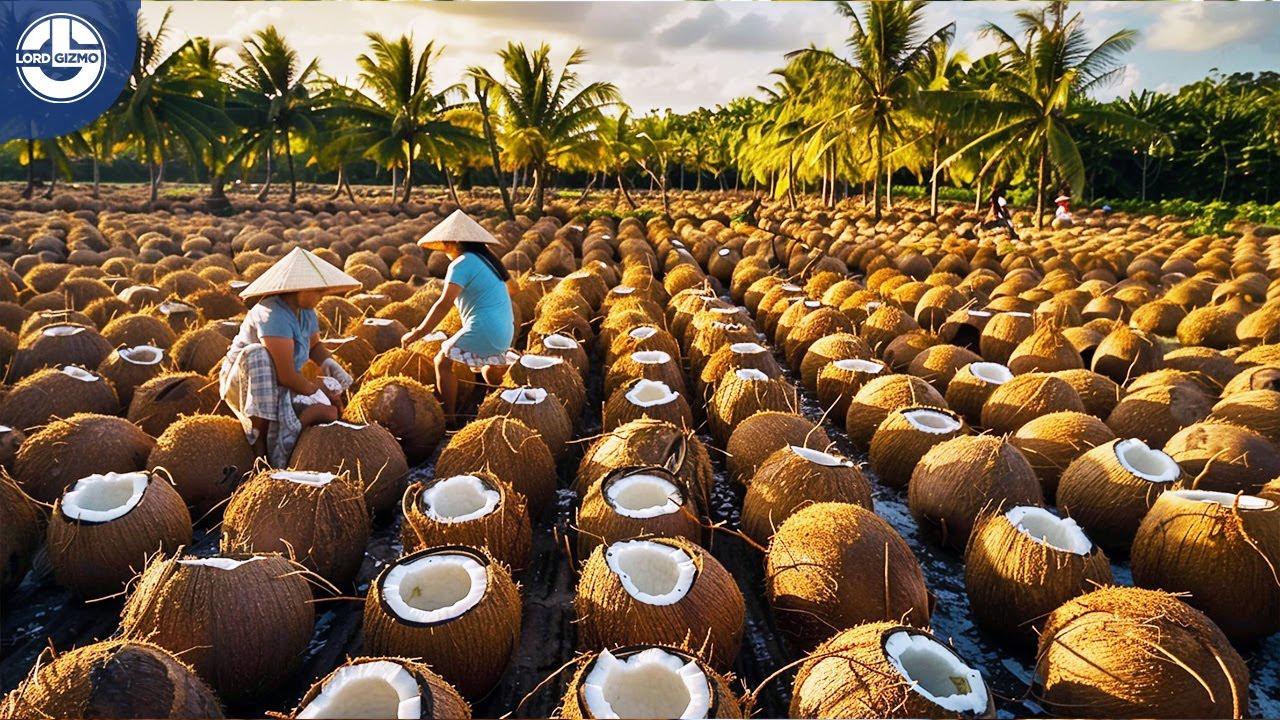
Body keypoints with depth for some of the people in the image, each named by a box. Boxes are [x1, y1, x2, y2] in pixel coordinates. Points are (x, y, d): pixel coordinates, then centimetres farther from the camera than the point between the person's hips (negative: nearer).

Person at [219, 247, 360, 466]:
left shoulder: (306, 312, -2)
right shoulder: (275, 316, -28)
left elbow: (315, 345, 16)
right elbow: (286, 376, -32)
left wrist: (329, 363, -5)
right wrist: (316, 390, -15)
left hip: (281, 388, 6)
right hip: (243, 381, -6)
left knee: (329, 412, -18)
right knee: (258, 354, -39)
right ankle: (259, 443, -32)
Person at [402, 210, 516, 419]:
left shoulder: (462, 264, -12)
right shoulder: (486, 259, 14)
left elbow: (444, 304, -20)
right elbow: (509, 290, 22)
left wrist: (418, 333, -19)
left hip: (483, 331, -9)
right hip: (505, 334, 9)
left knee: (443, 362, 2)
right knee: (491, 372, 30)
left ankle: (449, 416, 3)